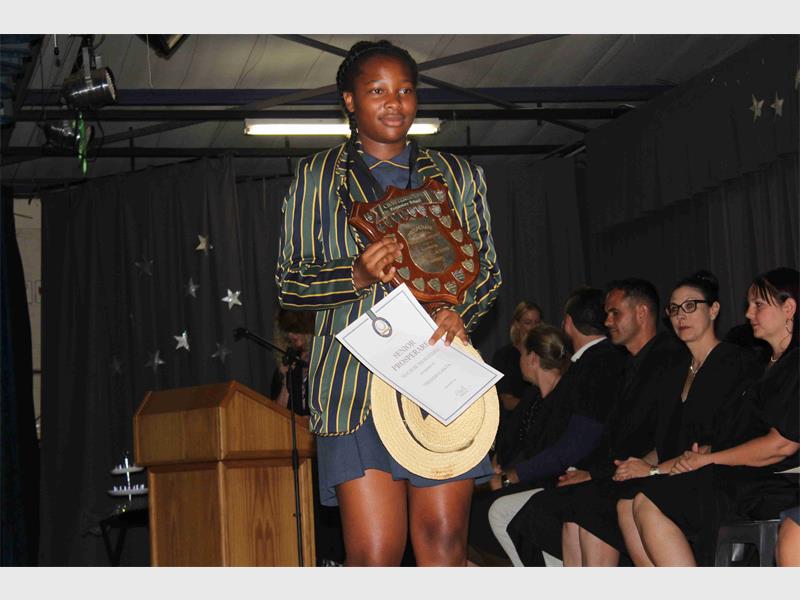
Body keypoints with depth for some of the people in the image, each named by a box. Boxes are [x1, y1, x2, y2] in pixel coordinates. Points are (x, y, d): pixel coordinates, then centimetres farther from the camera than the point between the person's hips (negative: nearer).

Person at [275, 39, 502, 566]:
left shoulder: (459, 175, 17)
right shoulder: (317, 178, 12)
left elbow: (489, 269, 19)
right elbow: (290, 283, 10)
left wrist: (463, 313, -4)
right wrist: (357, 276, -10)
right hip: (355, 378, -2)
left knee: (445, 538, -5)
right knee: (375, 552, -10)